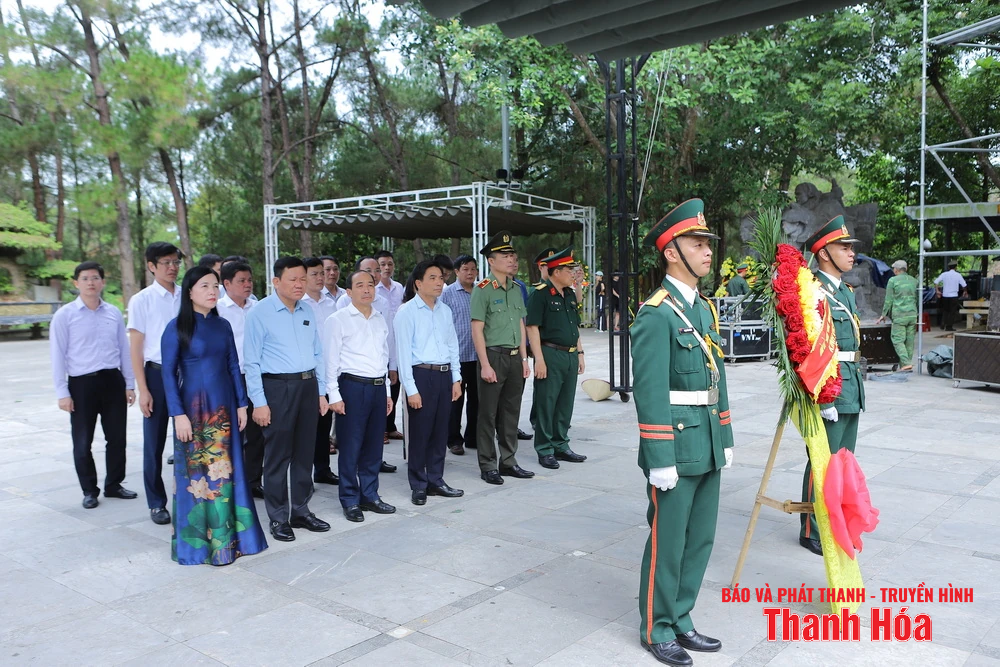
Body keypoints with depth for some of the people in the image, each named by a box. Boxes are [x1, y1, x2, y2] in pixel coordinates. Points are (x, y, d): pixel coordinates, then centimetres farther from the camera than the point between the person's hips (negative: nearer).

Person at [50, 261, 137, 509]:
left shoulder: (114, 313, 6)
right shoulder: (65, 315, -4)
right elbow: (58, 355, -4)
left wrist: (130, 384, 9)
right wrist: (62, 392, -7)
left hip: (113, 380, 3)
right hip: (82, 383, -3)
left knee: (117, 437, 11)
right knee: (83, 442, 6)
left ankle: (113, 485, 28)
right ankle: (89, 491, 22)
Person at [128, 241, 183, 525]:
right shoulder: (141, 300, -3)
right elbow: (136, 348, -3)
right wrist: (143, 389, -7)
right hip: (157, 373, -2)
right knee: (154, 443, 7)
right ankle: (156, 503, 20)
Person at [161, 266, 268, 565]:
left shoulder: (223, 325, 7)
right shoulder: (177, 327, -7)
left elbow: (233, 366, 9)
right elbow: (169, 373, -9)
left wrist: (241, 404, 6)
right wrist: (178, 414, -14)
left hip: (224, 408, 5)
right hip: (194, 408, -4)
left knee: (226, 471, 9)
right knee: (196, 474, 3)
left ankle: (227, 537, 21)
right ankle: (198, 542, 16)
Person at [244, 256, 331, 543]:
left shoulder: (307, 311, 9)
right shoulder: (259, 313, -7)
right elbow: (251, 361, -8)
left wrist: (321, 392, 11)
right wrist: (259, 402, -11)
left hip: (308, 385, 6)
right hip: (277, 387, -5)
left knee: (304, 452, 13)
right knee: (278, 455, 3)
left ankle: (301, 510, 26)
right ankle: (278, 517, 16)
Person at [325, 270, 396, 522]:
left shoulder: (380, 320, 13)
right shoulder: (338, 320, -4)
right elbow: (330, 360, -6)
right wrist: (334, 395, -11)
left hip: (378, 387, 6)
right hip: (352, 387, -5)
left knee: (374, 445, 11)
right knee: (350, 446, 1)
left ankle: (370, 495, 24)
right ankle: (350, 501, 14)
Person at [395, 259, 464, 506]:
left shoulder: (445, 310, 11)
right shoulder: (407, 312, -7)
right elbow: (403, 352, -10)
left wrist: (456, 379, 10)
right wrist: (411, 389, -13)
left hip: (444, 375, 6)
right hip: (422, 375, -6)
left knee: (441, 431, 12)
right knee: (420, 432, 2)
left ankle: (436, 480, 25)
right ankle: (418, 485, 16)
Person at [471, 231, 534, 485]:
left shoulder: (516, 289, 11)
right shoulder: (483, 290, -9)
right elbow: (477, 330, -11)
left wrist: (524, 358, 11)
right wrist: (485, 365, -15)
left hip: (515, 357, 7)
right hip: (494, 356, -7)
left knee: (511, 412, 13)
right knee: (488, 414, 2)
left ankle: (508, 462, 23)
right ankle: (487, 466, 11)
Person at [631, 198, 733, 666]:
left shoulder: (705, 309, 12)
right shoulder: (656, 314, -15)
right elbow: (649, 393, -18)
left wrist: (725, 439, 15)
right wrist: (660, 460, -19)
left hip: (708, 448, 8)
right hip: (676, 450, -8)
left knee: (700, 539, 16)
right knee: (667, 543, 6)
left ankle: (680, 619, 32)